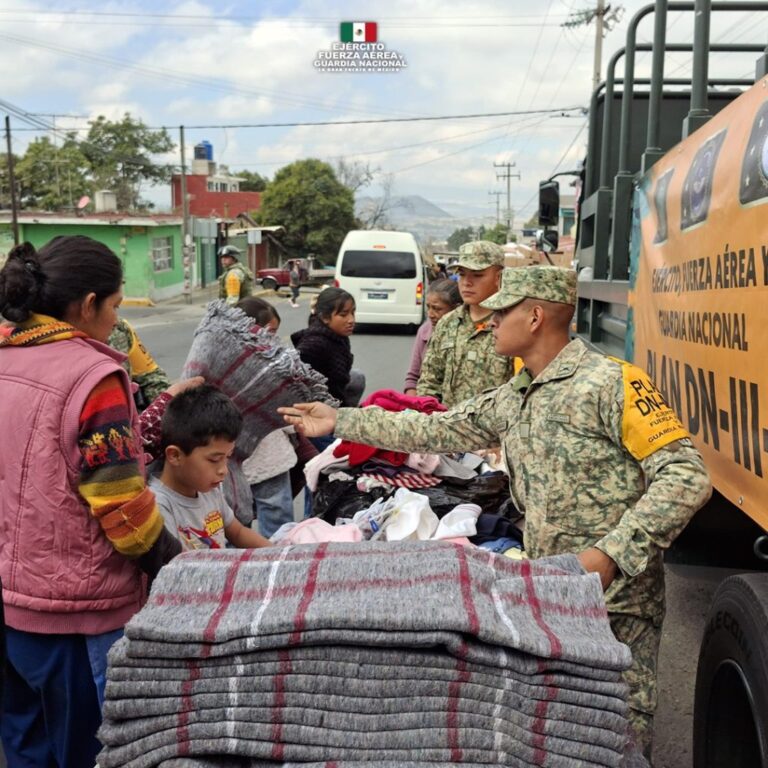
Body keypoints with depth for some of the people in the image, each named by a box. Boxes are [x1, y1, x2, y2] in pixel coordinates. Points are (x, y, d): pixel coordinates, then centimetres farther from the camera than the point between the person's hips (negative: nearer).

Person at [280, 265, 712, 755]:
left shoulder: (609, 382, -14)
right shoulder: (512, 399, 11)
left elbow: (686, 476, -17)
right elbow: (437, 431, 17)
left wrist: (610, 554, -24)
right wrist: (341, 421, 17)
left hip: (613, 597, -7)